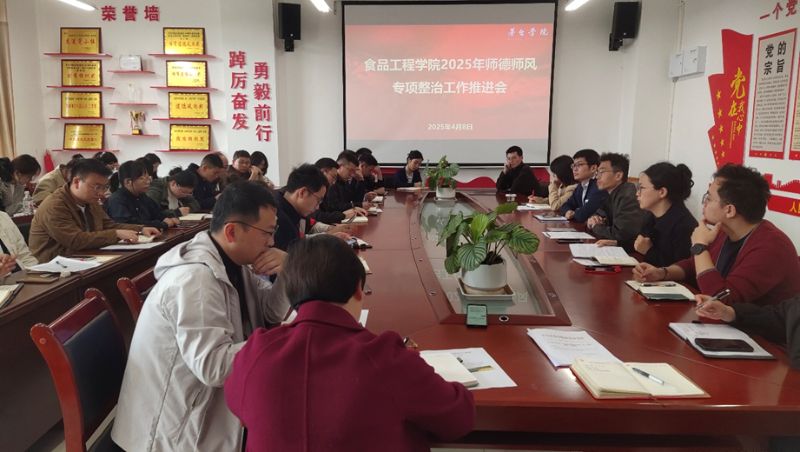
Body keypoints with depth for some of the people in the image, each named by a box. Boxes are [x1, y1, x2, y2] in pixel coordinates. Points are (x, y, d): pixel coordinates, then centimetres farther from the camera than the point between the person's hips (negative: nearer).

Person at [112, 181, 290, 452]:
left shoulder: (233, 262, 0)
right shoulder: (195, 278, -28)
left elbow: (271, 311, 5)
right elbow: (213, 367, -32)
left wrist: (288, 271, -13)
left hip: (210, 401, 8)